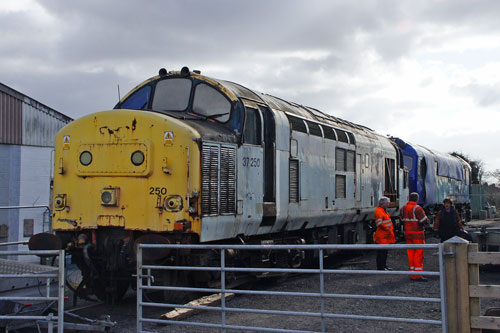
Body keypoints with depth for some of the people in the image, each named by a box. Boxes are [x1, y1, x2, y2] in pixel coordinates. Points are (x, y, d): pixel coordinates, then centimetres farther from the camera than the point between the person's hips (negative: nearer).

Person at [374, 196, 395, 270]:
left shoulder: (384, 210, 18)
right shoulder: (378, 211, -15)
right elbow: (379, 223, -22)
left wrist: (391, 229, 20)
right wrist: (387, 229, -20)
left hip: (386, 235, 10)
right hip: (381, 236, -10)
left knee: (385, 251, 15)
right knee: (381, 251, -7)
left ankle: (384, 265, 23)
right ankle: (380, 267, -3)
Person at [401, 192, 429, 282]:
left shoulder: (403, 208, 8)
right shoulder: (417, 208, -15)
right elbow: (425, 221, -17)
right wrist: (426, 219, 4)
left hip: (407, 233, 7)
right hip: (417, 234, -7)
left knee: (411, 253, 10)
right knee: (419, 253, -4)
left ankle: (412, 274, 13)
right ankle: (418, 275, -6)